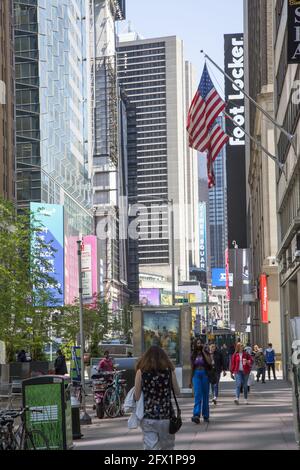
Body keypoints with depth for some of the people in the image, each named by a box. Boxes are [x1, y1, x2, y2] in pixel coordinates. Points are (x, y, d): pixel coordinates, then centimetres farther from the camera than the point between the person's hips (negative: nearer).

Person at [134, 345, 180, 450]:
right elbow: (177, 392, 6)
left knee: (150, 447, 1)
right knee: (167, 447, 17)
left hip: (148, 417, -1)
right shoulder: (169, 370, -1)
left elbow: (136, 397, -4)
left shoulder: (141, 371, -3)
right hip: (166, 417, 1)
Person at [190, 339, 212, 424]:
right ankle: (196, 415, -25)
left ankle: (206, 416, 17)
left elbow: (209, 362, -16)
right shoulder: (194, 355, 10)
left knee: (205, 395, 5)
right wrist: (191, 380, 17)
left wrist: (203, 351, -12)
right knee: (197, 395, -13)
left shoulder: (206, 353, 3)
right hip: (196, 375, 1)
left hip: (205, 374, -1)